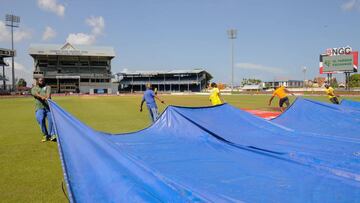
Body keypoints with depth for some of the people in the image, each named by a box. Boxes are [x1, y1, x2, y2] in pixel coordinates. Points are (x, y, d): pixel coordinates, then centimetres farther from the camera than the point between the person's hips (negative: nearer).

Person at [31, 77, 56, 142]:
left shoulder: (47, 87, 19)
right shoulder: (34, 88, 18)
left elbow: (49, 92, -6)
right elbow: (35, 93, -8)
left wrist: (48, 97, -32)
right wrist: (41, 97, -32)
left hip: (48, 107, 1)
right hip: (39, 108, 0)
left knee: (51, 118, -23)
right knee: (41, 120, -23)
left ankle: (52, 135, -22)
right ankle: (45, 135, -8)